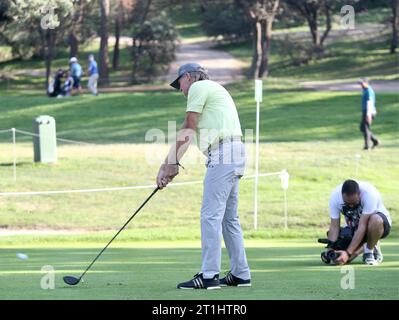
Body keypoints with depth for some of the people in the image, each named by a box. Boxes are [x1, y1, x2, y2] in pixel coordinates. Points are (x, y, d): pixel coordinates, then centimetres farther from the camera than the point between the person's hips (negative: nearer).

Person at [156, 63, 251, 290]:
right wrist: (169, 164, 19)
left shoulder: (198, 87, 0)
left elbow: (187, 129, -2)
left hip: (223, 153, -10)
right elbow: (188, 134, 24)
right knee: (229, 217, 13)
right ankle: (240, 275, 15)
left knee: (211, 214, -12)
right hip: (234, 154, 10)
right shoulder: (213, 90, 28)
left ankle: (209, 275, -16)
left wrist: (172, 164, 3)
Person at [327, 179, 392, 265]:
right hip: (353, 228, 4)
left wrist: (348, 253, -39)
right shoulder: (335, 196, -21)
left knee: (375, 220, -40)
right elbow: (334, 227, -18)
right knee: (342, 258, -18)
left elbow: (362, 226, -35)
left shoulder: (369, 193, -34)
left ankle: (369, 251, -12)